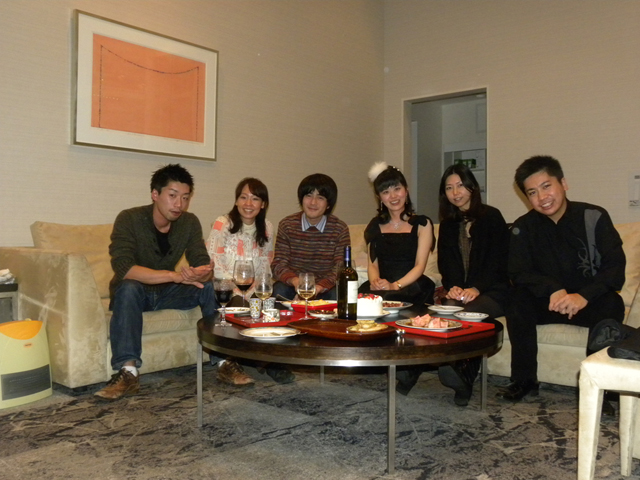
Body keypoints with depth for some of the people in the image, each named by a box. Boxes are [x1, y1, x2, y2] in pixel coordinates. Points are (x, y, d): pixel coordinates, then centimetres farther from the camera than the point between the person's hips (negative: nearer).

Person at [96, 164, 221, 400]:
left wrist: (200, 275, -40)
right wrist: (176, 276, -43)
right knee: (129, 287, -36)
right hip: (133, 292, -3)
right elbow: (124, 268, -34)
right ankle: (127, 372, -39)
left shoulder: (190, 223, -7)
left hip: (167, 292, 4)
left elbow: (204, 266, -14)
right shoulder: (129, 219, -20)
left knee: (211, 288, -20)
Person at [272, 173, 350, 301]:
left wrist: (320, 286, -30)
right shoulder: (286, 225, -2)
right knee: (279, 291, -30)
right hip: (293, 285, 1)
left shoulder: (340, 229, -4)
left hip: (325, 287, 0)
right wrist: (294, 280, -29)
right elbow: (278, 264, -6)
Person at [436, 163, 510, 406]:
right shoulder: (448, 224, 19)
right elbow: (445, 263, 11)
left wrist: (476, 288, -21)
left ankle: (464, 378, -39)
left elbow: (497, 261, -6)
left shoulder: (491, 217, 2)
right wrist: (453, 287, -11)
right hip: (460, 291, 4)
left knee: (469, 312, -36)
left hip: (491, 290, -4)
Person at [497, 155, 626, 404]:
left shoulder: (594, 217, -10)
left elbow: (615, 267, -16)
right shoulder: (523, 228, -3)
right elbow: (519, 273, -10)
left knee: (611, 305, -33)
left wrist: (583, 296, -33)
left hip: (589, 301, -2)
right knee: (519, 300, -26)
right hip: (548, 302, 2)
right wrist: (554, 291, -29)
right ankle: (524, 381, -16)